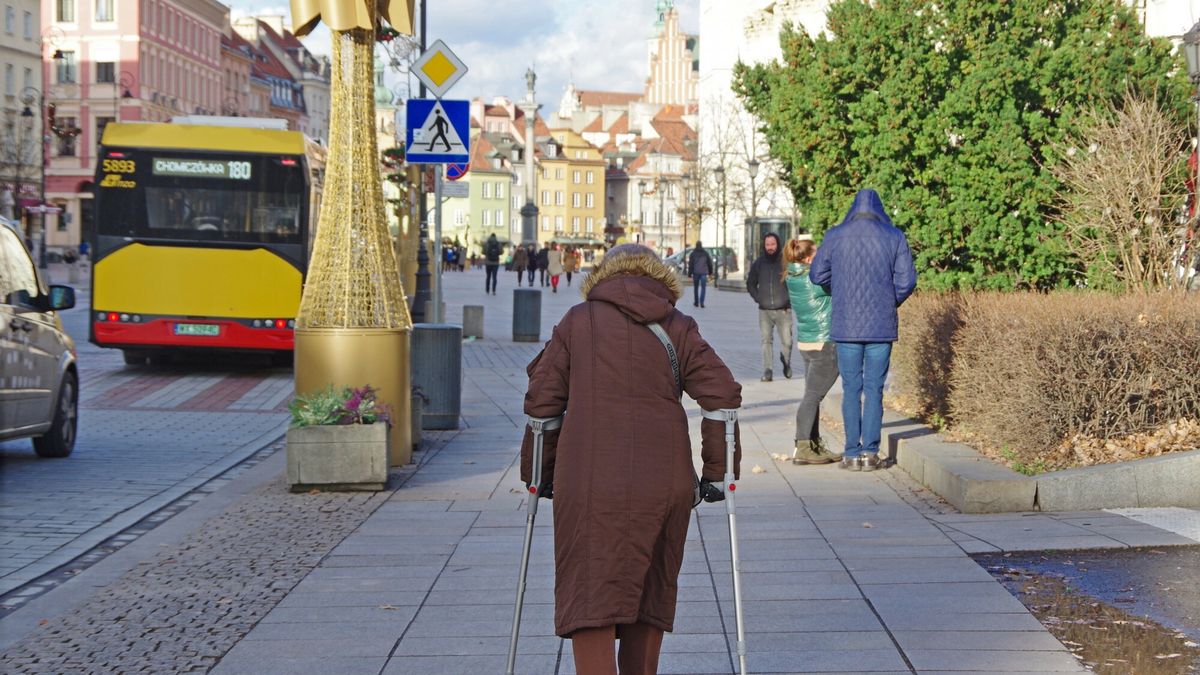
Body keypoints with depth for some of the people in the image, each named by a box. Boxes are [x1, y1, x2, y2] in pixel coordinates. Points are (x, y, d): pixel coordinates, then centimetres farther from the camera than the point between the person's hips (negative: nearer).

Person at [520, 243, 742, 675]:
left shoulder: (576, 322, 8)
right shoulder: (678, 328, 9)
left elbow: (541, 400, 6)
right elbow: (723, 394, 1)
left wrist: (539, 473, 14)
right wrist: (716, 471, 7)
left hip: (589, 484, -2)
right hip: (664, 484, 2)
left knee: (591, 596, -2)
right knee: (651, 591, 18)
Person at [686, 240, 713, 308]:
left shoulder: (693, 254, 0)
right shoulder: (705, 253, 6)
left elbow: (690, 264, -3)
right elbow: (709, 263, 12)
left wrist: (689, 273, -2)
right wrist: (710, 271, 22)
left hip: (696, 273, 0)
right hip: (704, 272, 1)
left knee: (696, 288, 11)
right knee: (703, 288, -1)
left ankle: (696, 302, 15)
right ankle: (701, 302, -16)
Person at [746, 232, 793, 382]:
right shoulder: (759, 263, 7)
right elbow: (750, 283, 21)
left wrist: (790, 298, -3)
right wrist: (757, 298, 9)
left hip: (783, 310, -2)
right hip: (764, 311, 2)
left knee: (787, 341, -3)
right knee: (766, 340, -3)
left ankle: (786, 363, 25)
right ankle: (767, 371, -2)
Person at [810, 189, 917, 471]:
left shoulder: (835, 237, -1)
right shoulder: (894, 237, -1)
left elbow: (817, 275, 5)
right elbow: (907, 280, -3)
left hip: (846, 325, 0)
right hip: (882, 326, 0)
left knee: (851, 389, 6)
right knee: (874, 388, 5)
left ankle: (852, 453, 4)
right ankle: (870, 451, 1)